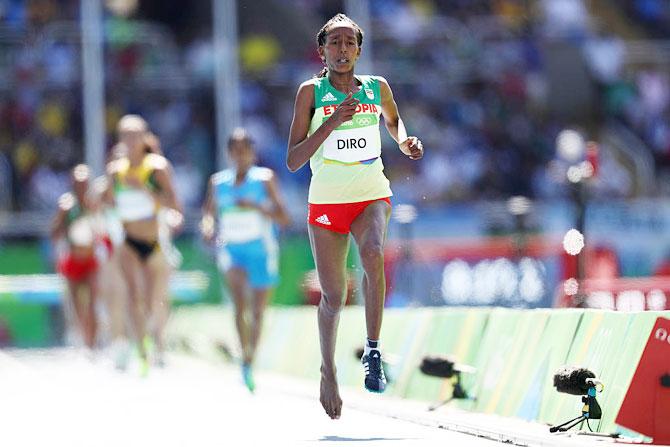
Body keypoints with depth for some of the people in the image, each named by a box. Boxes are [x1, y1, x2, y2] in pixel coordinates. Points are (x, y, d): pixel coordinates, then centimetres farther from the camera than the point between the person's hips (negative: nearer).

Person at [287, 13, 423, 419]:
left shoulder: (377, 88, 3)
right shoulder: (311, 92, -4)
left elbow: (393, 120, 27)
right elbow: (293, 161, -9)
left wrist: (405, 142, 5)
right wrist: (331, 123, -19)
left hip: (372, 196, 0)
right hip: (326, 202, 0)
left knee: (373, 254, -33)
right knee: (333, 297, 4)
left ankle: (373, 351, -28)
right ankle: (329, 372, 27)